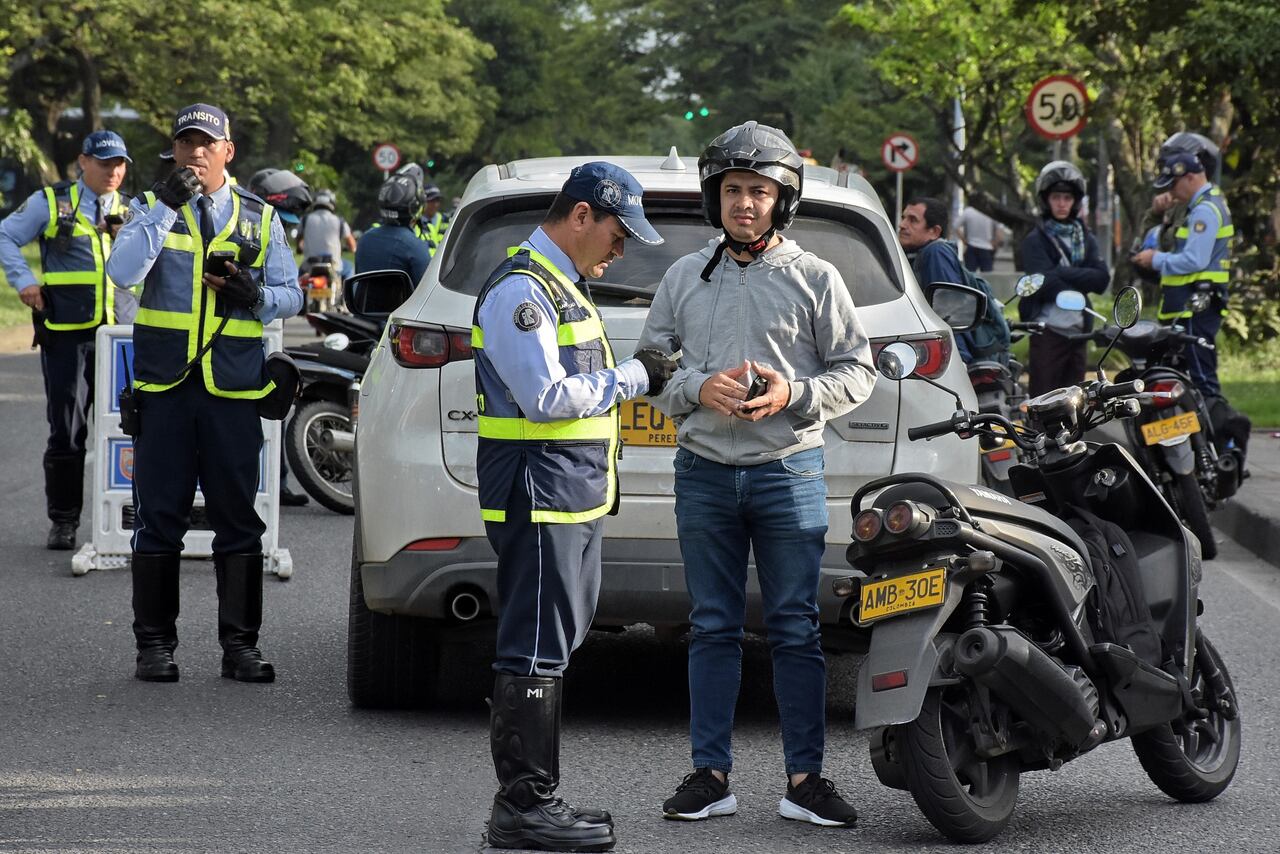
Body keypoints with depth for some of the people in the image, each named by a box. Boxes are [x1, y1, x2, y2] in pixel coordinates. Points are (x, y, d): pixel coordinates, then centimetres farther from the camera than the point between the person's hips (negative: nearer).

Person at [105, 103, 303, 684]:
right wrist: (166, 207, -20)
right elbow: (122, 271, -13)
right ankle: (155, 645, 8)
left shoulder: (261, 219, 10)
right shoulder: (152, 209, 4)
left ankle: (239, 645, 9)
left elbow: (290, 295, 11)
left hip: (234, 389, 1)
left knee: (237, 517, 3)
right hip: (163, 383, -1)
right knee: (159, 517, 2)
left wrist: (256, 296, -11)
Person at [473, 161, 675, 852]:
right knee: (533, 652, -9)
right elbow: (545, 396, -20)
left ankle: (533, 799, 17)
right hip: (538, 496, -11)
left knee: (549, 652, 12)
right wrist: (632, 377, -12)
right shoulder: (520, 290, -14)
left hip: (575, 498, 11)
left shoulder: (559, 286, 19)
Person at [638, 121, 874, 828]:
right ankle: (711, 774, 9)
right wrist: (698, 387, -10)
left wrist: (793, 395, -14)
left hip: (788, 471, -2)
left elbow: (857, 371, 3)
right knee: (713, 629, 5)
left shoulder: (814, 279, 3)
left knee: (795, 630, -1)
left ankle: (804, 778, 3)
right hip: (704, 472, 2)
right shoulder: (684, 278, 10)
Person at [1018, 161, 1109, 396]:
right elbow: (1045, 284, -14)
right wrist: (1081, 282, -6)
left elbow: (1101, 279, 0)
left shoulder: (1085, 238, 16)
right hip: (1049, 330, -5)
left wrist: (1063, 273, -9)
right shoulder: (1035, 240, 0)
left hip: (1077, 330, 5)